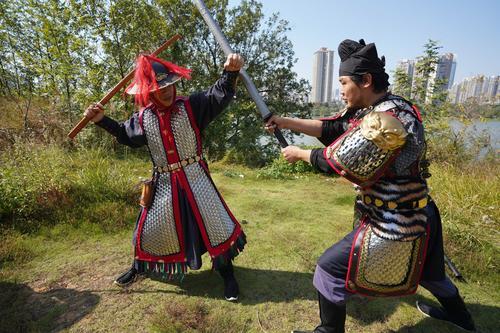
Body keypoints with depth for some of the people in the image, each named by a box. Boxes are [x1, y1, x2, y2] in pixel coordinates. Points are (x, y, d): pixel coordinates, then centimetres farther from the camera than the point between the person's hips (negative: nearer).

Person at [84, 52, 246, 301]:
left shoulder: (191, 106, -9)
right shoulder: (142, 118, 1)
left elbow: (219, 95, -19)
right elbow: (125, 135, 19)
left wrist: (230, 72, -36)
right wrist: (102, 120, 8)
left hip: (194, 178, -2)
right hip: (163, 183, 3)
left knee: (214, 221, 1)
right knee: (150, 225, 17)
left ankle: (226, 270, 24)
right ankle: (140, 266, 46)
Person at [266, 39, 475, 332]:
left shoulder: (386, 120, -28)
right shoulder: (371, 109, 1)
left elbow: (335, 161, -23)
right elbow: (330, 128, 1)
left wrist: (299, 154, -6)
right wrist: (284, 121, -1)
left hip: (395, 225, -10)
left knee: (330, 269, 1)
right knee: (425, 270, 34)